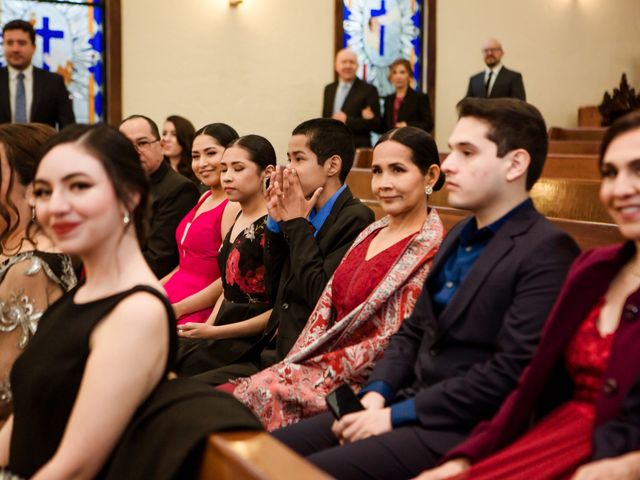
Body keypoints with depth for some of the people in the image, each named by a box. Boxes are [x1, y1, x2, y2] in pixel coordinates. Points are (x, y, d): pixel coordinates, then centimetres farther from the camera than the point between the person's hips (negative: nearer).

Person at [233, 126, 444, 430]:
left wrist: (323, 368, -16)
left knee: (265, 393, -24)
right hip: (326, 361, 7)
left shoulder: (430, 250, -10)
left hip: (364, 381, -6)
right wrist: (292, 364, -3)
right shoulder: (370, 234, 14)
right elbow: (326, 308, 11)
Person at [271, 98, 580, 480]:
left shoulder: (547, 253, -14)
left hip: (463, 431, -8)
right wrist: (375, 395, -1)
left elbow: (510, 373, -21)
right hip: (408, 406, 8)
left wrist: (396, 415, -17)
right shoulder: (459, 236, 16)